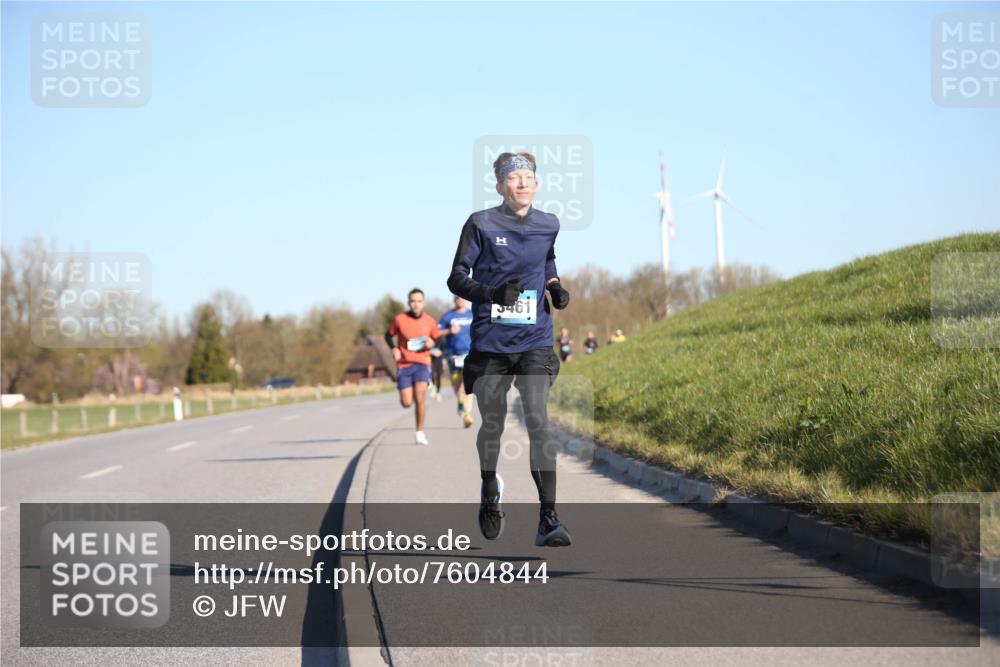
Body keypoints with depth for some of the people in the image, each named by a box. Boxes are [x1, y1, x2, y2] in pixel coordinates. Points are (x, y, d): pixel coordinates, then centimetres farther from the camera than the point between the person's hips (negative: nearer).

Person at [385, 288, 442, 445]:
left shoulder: (429, 321, 1)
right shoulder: (399, 319, -3)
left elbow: (439, 339, 14)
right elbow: (388, 335, 11)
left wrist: (432, 343, -9)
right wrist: (393, 348, -6)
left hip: (422, 364, 0)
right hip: (404, 365, 0)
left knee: (419, 396, -20)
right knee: (406, 403, -4)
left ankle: (420, 432, -6)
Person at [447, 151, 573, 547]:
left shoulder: (548, 226, 6)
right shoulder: (481, 224, -4)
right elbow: (456, 278, -3)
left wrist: (554, 287, 6)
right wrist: (491, 293, -22)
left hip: (534, 340, 1)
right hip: (490, 340, -1)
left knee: (538, 422, -13)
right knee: (492, 425, 11)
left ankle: (548, 519, -16)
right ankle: (489, 493, 41)